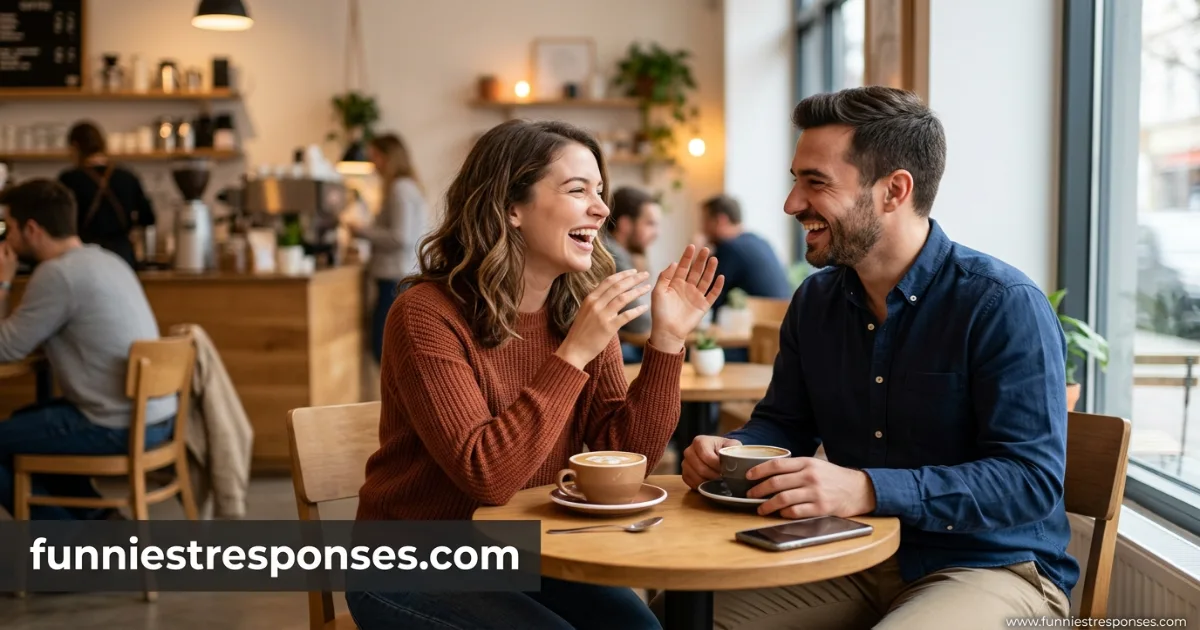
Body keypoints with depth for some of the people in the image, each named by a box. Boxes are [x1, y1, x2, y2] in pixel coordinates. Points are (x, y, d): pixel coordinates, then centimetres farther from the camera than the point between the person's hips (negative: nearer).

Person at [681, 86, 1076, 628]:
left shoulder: (1003, 306, -17)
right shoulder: (816, 300, 4)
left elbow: (1033, 479, -23)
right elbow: (783, 421, 14)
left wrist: (867, 490, -35)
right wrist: (732, 450, -11)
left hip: (991, 566, -5)